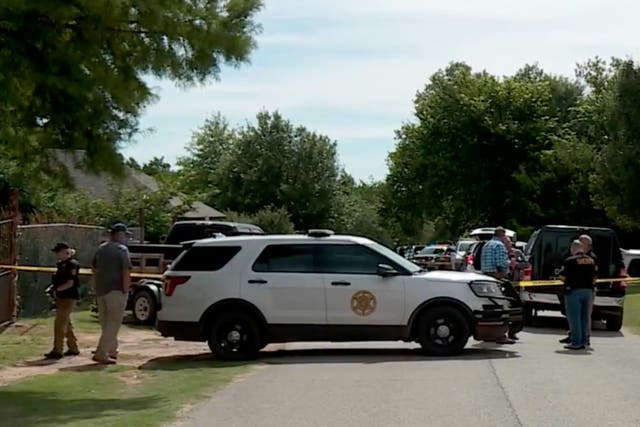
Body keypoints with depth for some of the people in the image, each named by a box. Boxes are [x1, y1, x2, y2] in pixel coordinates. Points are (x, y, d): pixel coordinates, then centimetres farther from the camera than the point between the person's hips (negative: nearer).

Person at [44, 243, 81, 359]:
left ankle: (57, 351, -11)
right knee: (66, 324, 15)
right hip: (61, 297, 10)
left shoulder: (72, 264, -13)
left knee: (60, 323, -12)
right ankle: (73, 348, 24)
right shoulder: (61, 264, 14)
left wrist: (57, 289, -18)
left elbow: (70, 283, -19)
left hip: (68, 298, -10)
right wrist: (54, 288, 6)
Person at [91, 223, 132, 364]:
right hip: (116, 291, -7)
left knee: (106, 323, 17)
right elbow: (125, 272, -17)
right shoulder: (122, 249, -10)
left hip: (100, 291, 8)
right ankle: (101, 353, -12)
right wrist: (126, 291, -12)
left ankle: (112, 350, 28)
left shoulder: (101, 249, 13)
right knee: (113, 323, -4)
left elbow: (94, 269, 18)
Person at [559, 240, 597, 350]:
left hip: (573, 291, -6)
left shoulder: (570, 261, -10)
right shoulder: (591, 260, 9)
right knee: (584, 317, 13)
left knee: (574, 317, -2)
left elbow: (562, 277, -10)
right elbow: (594, 277, 11)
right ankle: (583, 342, 16)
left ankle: (576, 343, -3)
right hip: (588, 291, 6)